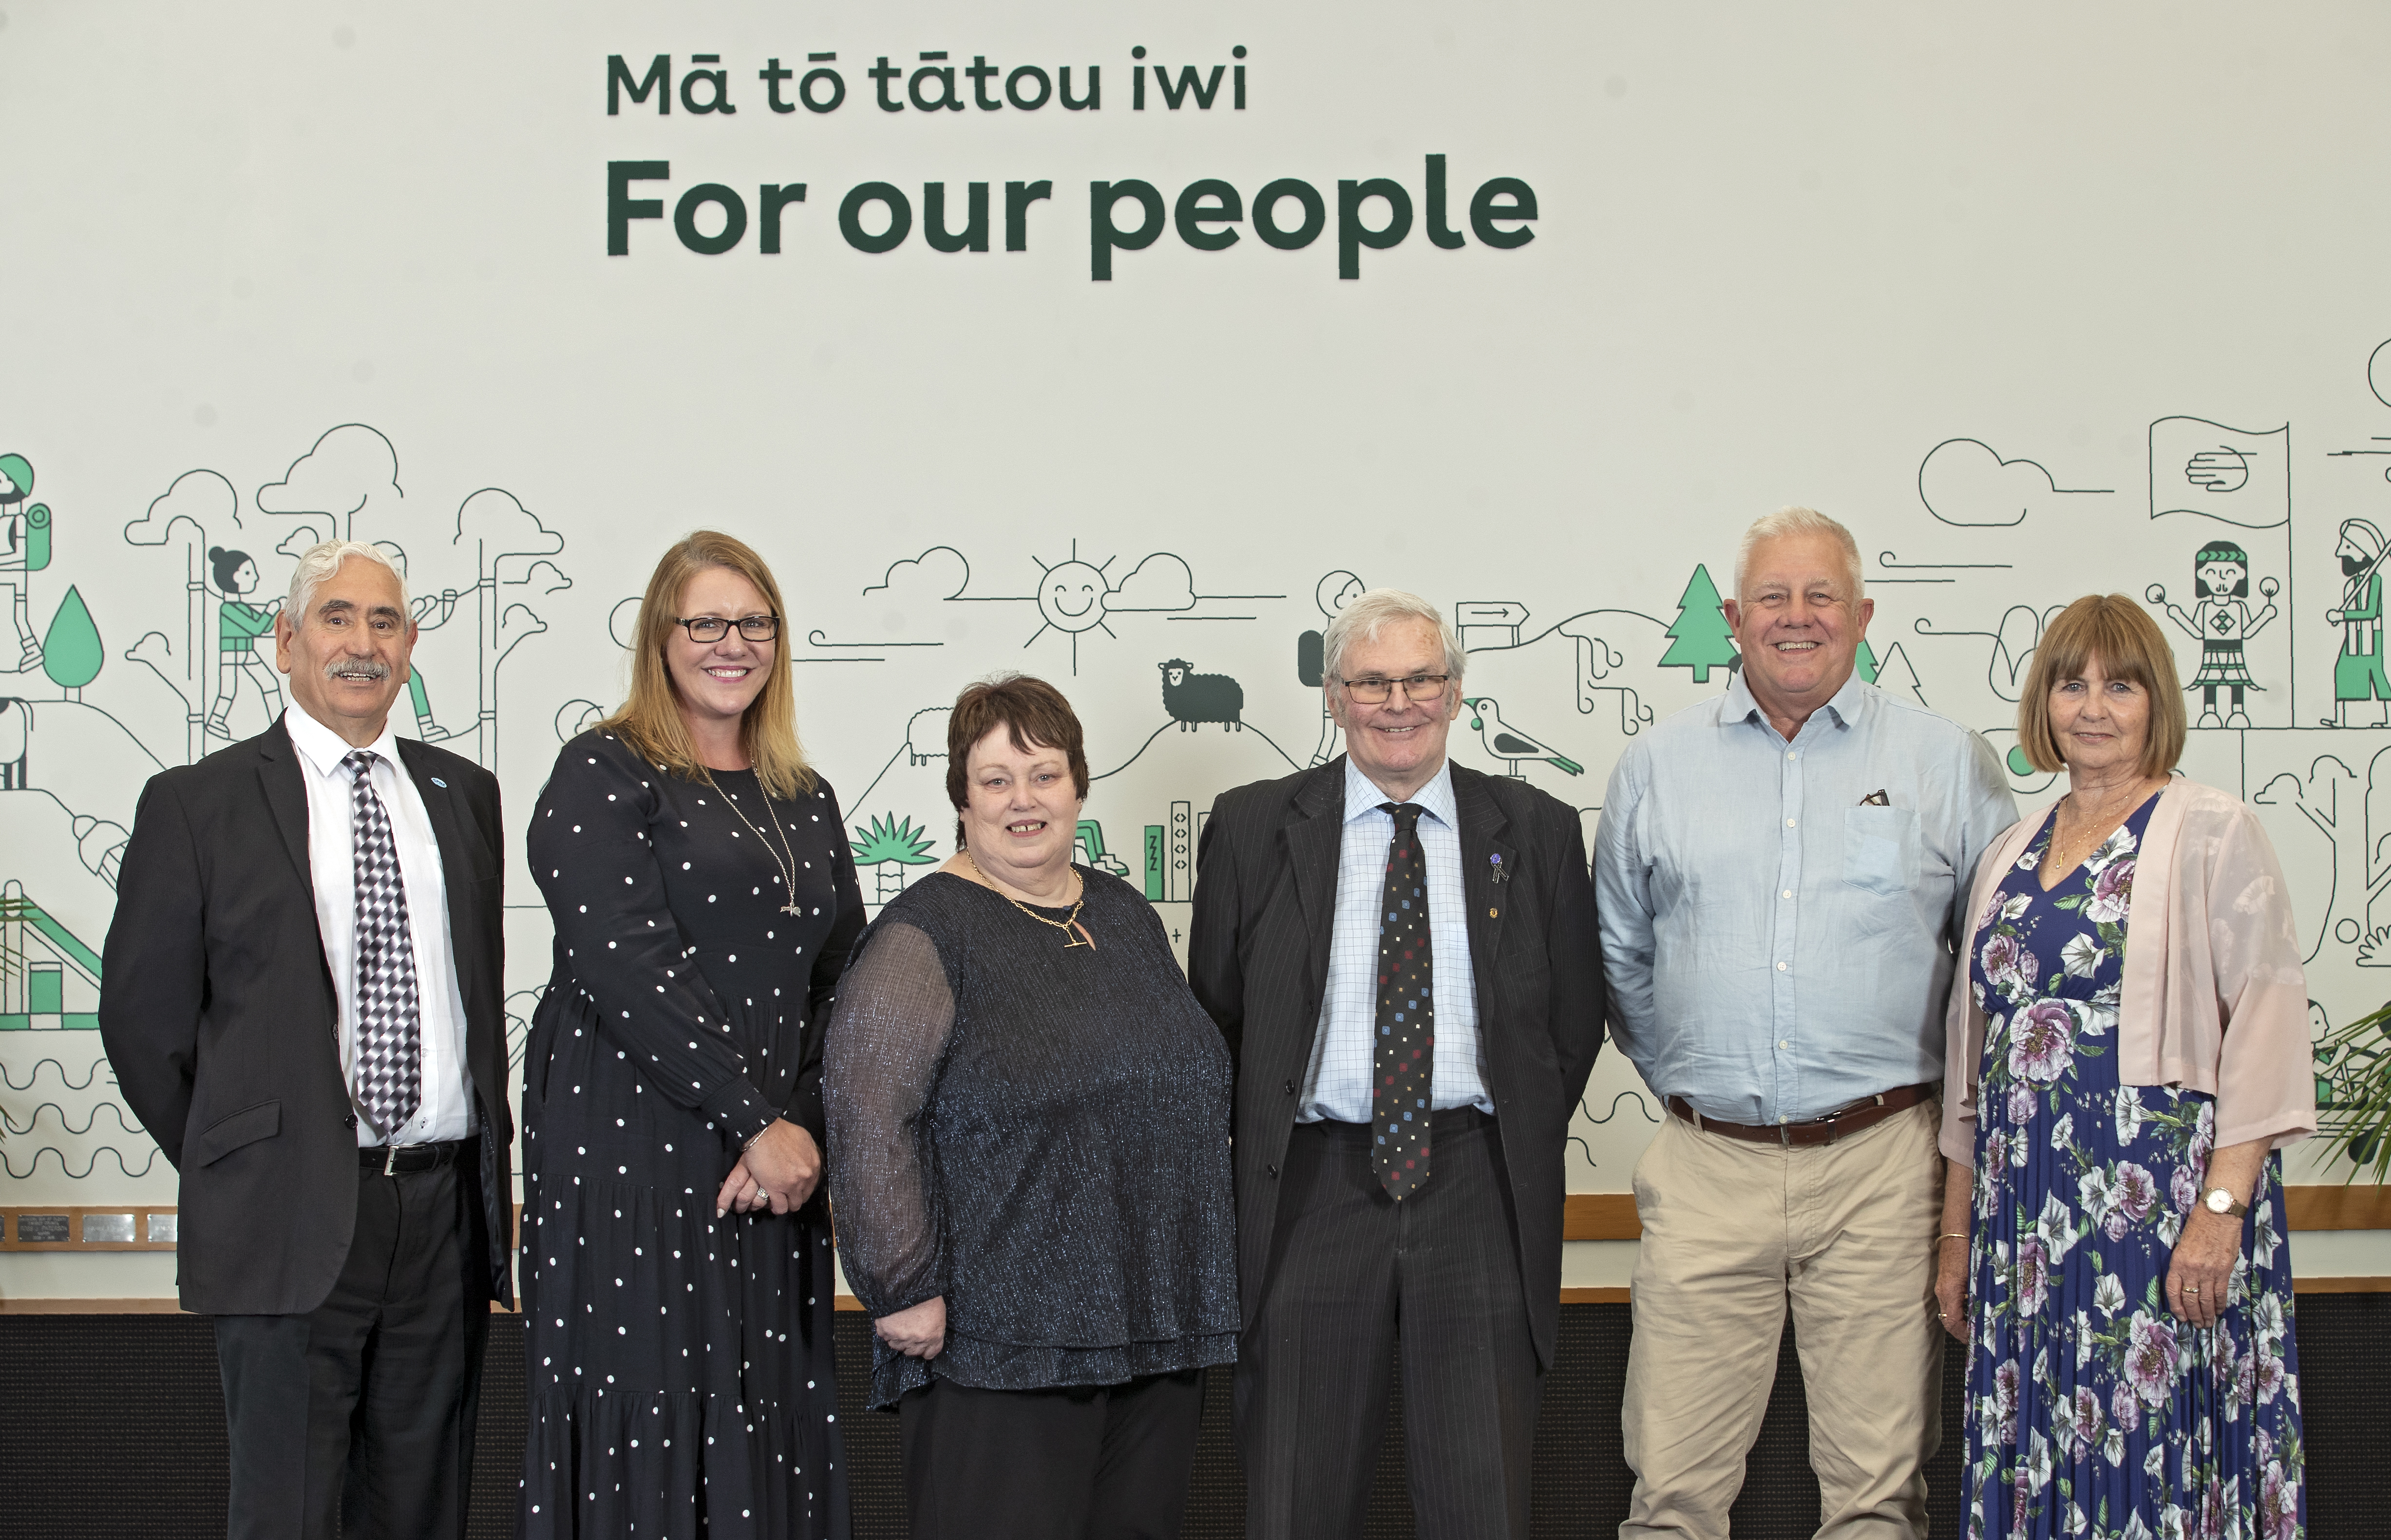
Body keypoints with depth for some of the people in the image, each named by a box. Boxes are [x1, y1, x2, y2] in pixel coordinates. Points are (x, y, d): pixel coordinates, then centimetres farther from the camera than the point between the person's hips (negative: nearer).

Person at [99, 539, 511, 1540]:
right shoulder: (198, 803, 1)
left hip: (446, 1216, 4)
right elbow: (141, 1015, 3)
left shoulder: (464, 795, 13)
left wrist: (489, 1171, 10)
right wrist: (234, 1170, 4)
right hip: (291, 1221, -4)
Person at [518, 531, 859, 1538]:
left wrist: (802, 1129, -5)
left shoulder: (806, 802, 17)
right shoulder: (604, 775, -2)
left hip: (775, 1175, 6)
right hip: (634, 1152, -5)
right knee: (644, 1432, -3)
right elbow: (627, 969, -13)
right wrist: (756, 1120, -13)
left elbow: (840, 984, 12)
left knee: (771, 1434, 5)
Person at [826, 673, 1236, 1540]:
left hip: (1159, 1335, 6)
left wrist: (1197, 1290, 18)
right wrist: (905, 1290, -17)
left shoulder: (1126, 916, 14)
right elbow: (869, 1118, -13)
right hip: (997, 1345, -6)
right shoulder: (928, 933, -6)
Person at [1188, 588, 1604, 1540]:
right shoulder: (1251, 829, 5)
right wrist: (1257, 1159, 4)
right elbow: (1214, 1012, 8)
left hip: (1480, 1193, 0)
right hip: (1311, 1188, 0)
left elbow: (1576, 1017, 11)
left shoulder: (1536, 832, 7)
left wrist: (1519, 1147, 5)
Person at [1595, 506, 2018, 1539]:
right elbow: (1617, 958, 20)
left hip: (1880, 1165, -1)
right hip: (1706, 1165, 1)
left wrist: (1952, 1087, 9)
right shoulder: (1656, 767, 9)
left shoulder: (1946, 761, 5)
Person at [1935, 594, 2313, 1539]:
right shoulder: (2011, 858, 16)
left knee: (2153, 1462, -6)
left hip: (2162, 1197, -5)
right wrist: (1956, 1234, 17)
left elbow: (2265, 1024, -8)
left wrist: (2224, 1203, -17)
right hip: (2025, 1211, 5)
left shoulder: (2213, 834, -1)